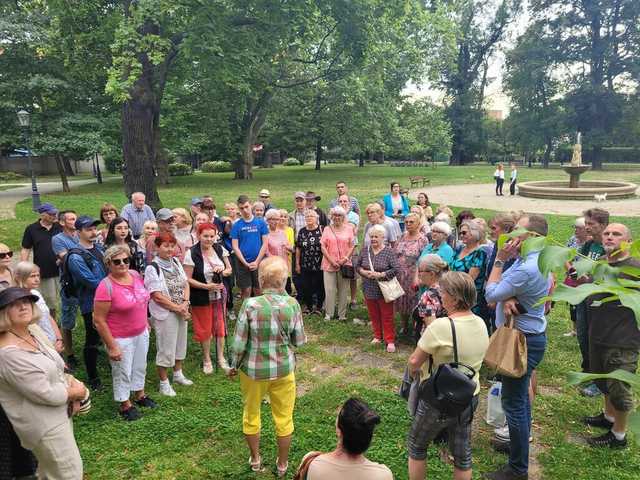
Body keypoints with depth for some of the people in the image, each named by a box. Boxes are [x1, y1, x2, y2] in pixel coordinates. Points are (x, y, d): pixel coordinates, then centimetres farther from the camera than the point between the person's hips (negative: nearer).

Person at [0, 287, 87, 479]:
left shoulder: (33, 335, 1)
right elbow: (44, 394, -25)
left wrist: (70, 382, -4)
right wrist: (73, 392, -9)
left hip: (60, 413, 9)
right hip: (45, 426, -9)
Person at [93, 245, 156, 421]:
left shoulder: (135, 275, -6)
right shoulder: (106, 286, -25)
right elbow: (99, 320, -21)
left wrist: (145, 321, 15)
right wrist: (112, 346, -19)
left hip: (141, 333, 6)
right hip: (121, 339, -6)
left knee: (140, 367, 24)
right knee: (123, 373, 13)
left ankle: (140, 395, 47)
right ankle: (125, 405, 34)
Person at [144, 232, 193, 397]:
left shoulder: (176, 262, 5)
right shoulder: (152, 268, -16)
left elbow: (185, 283, 6)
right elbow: (157, 296, -19)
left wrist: (185, 303, -10)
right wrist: (177, 308, -16)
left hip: (182, 312, 7)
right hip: (165, 314, -7)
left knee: (180, 343, 19)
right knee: (166, 348, 3)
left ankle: (178, 374, 39)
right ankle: (164, 382, 20)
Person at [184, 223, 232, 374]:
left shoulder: (220, 249, -3)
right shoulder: (192, 253, -16)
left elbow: (229, 270, 7)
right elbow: (188, 279, -14)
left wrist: (223, 271, -16)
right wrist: (206, 286, -23)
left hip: (219, 295, 4)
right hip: (201, 298, -3)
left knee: (220, 326, 13)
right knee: (205, 329, 10)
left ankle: (221, 357, 30)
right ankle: (206, 359, 30)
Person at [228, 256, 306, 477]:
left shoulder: (250, 305, -20)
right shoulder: (292, 304, -14)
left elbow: (239, 343, -14)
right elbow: (299, 341, -5)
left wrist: (234, 366, 3)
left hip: (253, 370, -1)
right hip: (283, 370, 1)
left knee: (251, 414, 23)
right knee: (284, 417, 20)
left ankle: (255, 459, 41)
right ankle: (282, 464, 36)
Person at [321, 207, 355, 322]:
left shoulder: (348, 229, 7)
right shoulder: (327, 229, 7)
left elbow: (352, 246, 4)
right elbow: (323, 246, 1)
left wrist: (345, 259, -9)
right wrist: (331, 261, -8)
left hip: (344, 264, 0)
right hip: (329, 264, 0)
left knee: (343, 290, 5)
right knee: (329, 289, 0)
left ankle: (342, 314, 16)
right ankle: (328, 314, 11)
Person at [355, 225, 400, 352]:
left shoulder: (389, 251, -9)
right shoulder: (365, 250, 4)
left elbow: (395, 269, -15)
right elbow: (357, 266, 9)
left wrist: (381, 275, -22)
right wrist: (364, 272, -10)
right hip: (369, 289, 4)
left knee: (387, 317, 3)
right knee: (373, 315, 15)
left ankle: (390, 341, 13)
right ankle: (377, 336, 32)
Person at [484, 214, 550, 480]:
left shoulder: (527, 269, -28)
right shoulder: (526, 258, 5)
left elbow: (491, 293, -19)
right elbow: (503, 288, 1)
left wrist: (499, 260, -13)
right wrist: (507, 299, -22)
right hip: (527, 337, 11)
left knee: (514, 402, -1)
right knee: (520, 396, 24)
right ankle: (519, 445, 42)